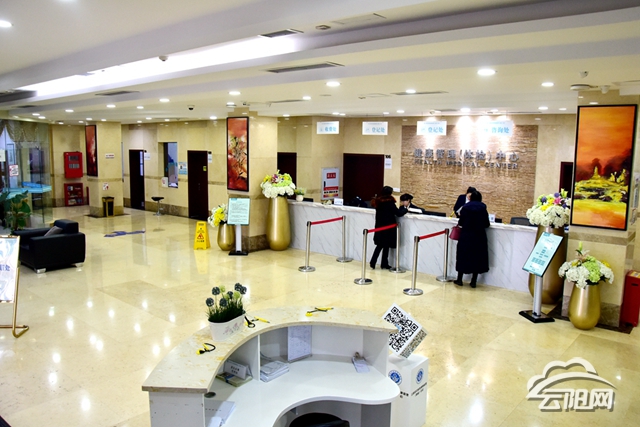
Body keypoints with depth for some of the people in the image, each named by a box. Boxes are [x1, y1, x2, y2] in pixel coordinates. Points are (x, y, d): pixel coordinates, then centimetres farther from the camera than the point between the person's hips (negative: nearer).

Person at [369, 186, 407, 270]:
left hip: (379, 226, 6)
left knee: (379, 245, 14)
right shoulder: (389, 202, -16)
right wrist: (406, 210, 3)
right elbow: (398, 213, -14)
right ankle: (384, 264, 13)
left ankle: (373, 262, 9)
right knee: (386, 246, 5)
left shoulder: (378, 202, 4)